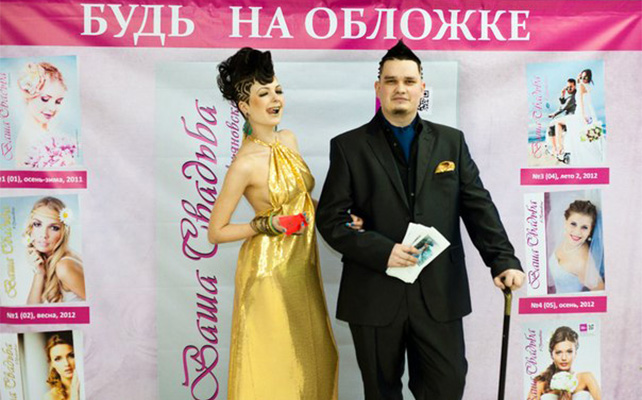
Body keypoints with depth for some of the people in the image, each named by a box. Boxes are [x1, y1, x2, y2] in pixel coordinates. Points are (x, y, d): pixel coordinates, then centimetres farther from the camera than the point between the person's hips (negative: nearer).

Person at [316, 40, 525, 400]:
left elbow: (478, 206, 4)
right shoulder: (349, 146, 2)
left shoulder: (451, 141, 9)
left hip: (440, 294, 2)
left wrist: (504, 260, -9)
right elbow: (330, 218, -4)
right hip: (375, 296, -1)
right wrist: (381, 251, -16)